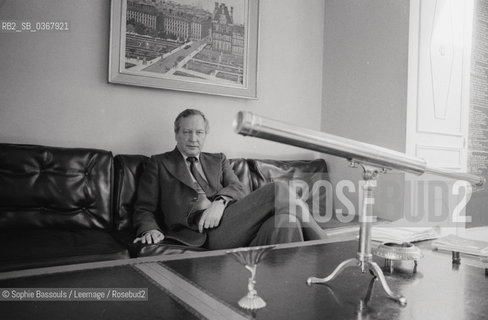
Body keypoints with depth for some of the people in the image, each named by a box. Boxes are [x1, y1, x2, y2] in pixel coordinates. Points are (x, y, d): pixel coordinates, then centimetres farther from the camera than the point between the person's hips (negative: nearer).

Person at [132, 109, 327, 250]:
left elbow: (238, 189, 11)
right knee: (278, 190, -22)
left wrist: (220, 201, -13)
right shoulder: (158, 164, 19)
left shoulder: (218, 160, 28)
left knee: (285, 218, -31)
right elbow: (144, 209, 13)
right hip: (202, 233, -4)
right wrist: (150, 230, -11)